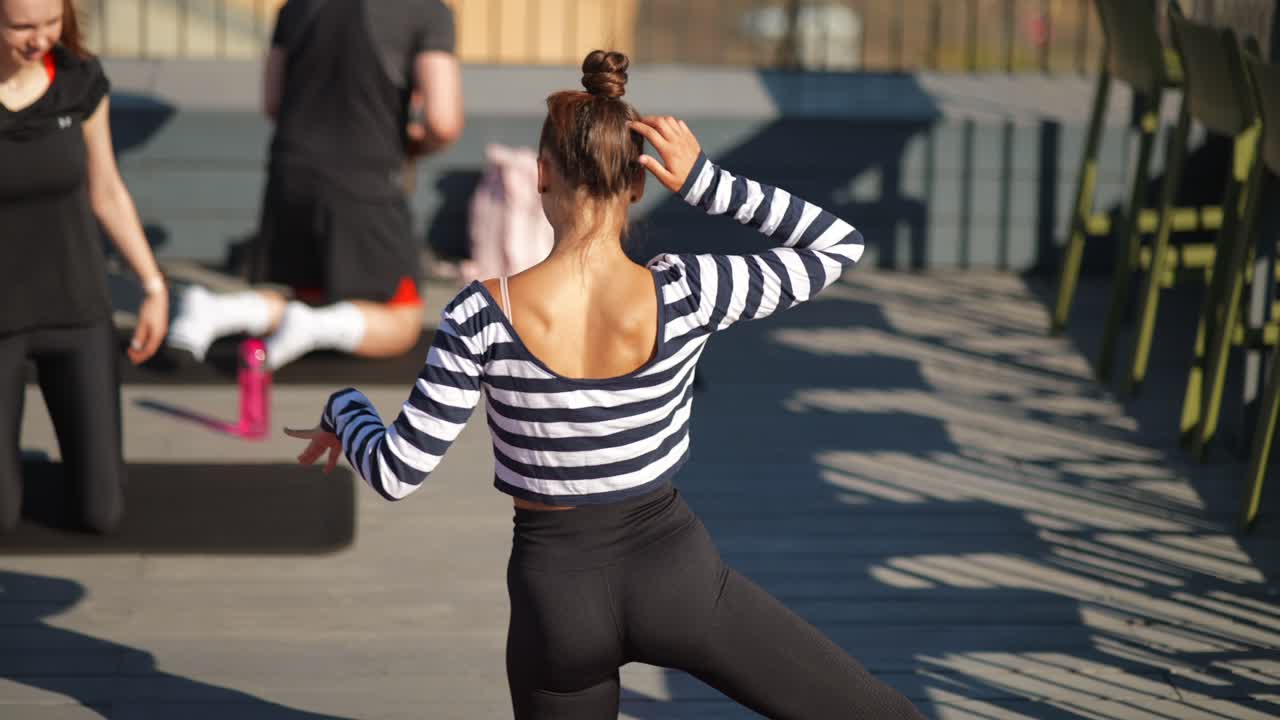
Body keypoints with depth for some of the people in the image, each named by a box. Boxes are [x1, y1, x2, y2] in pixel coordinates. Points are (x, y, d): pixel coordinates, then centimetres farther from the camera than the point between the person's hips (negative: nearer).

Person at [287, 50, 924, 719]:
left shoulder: (483, 317, -16)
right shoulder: (683, 293, -16)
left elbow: (397, 471, -10)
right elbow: (840, 244, -4)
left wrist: (344, 407, 11)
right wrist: (707, 182, -12)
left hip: (557, 592, 1)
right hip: (672, 571, -1)